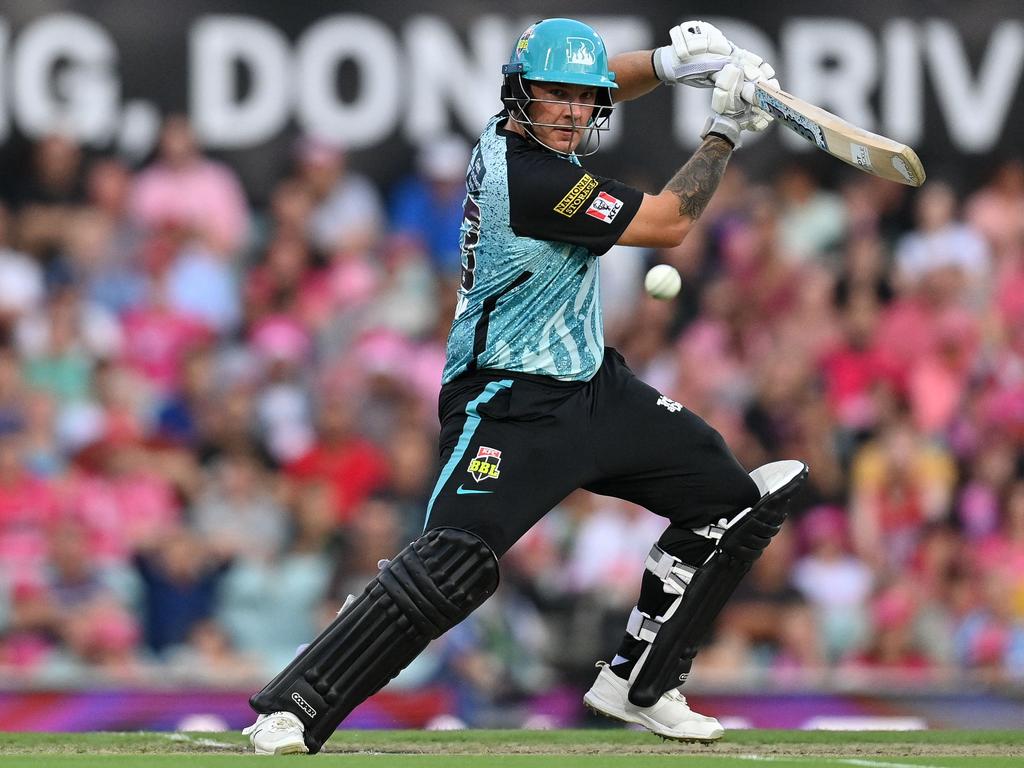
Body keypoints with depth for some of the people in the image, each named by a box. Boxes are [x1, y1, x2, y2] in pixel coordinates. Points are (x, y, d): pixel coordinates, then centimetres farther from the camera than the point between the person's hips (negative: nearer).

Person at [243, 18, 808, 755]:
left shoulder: (516, 132, 1)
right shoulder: (532, 178, -24)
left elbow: (600, 87, 24)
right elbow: (668, 224, -16)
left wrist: (669, 62, 4)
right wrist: (723, 133, -5)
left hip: (594, 387, 10)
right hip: (512, 406, -10)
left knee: (732, 501, 10)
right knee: (453, 566, -25)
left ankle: (639, 685, 19)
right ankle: (292, 711, -19)